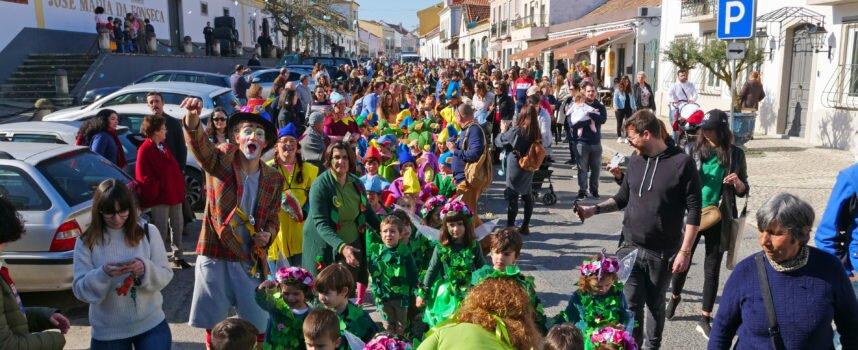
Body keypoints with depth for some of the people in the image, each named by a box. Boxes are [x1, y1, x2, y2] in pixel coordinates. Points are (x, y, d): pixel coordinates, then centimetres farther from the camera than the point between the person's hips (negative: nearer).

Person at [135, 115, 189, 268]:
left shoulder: (163, 148, 16)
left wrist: (180, 188, 13)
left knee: (177, 226, 13)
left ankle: (178, 257, 24)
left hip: (174, 194, 8)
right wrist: (156, 190, -14)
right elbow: (144, 177, -15)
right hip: (159, 198, -8)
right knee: (161, 230, -1)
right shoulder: (145, 150, -12)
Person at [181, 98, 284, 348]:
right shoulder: (221, 160, -6)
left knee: (259, 325, 9)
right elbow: (198, 144, -27)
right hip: (214, 256, -2)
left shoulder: (274, 179, 4)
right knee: (213, 325, 10)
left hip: (251, 260, 2)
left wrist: (268, 235, -9)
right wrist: (192, 117, -47)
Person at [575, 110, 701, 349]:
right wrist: (595, 209, 0)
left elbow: (694, 210, -11)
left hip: (663, 252, -3)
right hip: (630, 247, 3)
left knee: (655, 305, 14)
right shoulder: (635, 159, 4)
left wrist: (685, 251, -14)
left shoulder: (682, 163, -12)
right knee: (631, 305, 0)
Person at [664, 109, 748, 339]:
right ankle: (675, 297, 40)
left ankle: (705, 318, 19)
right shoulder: (695, 150, -4)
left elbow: (744, 191, 4)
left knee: (712, 270, 7)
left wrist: (738, 183, -16)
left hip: (718, 218, 0)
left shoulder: (735, 154, -3)